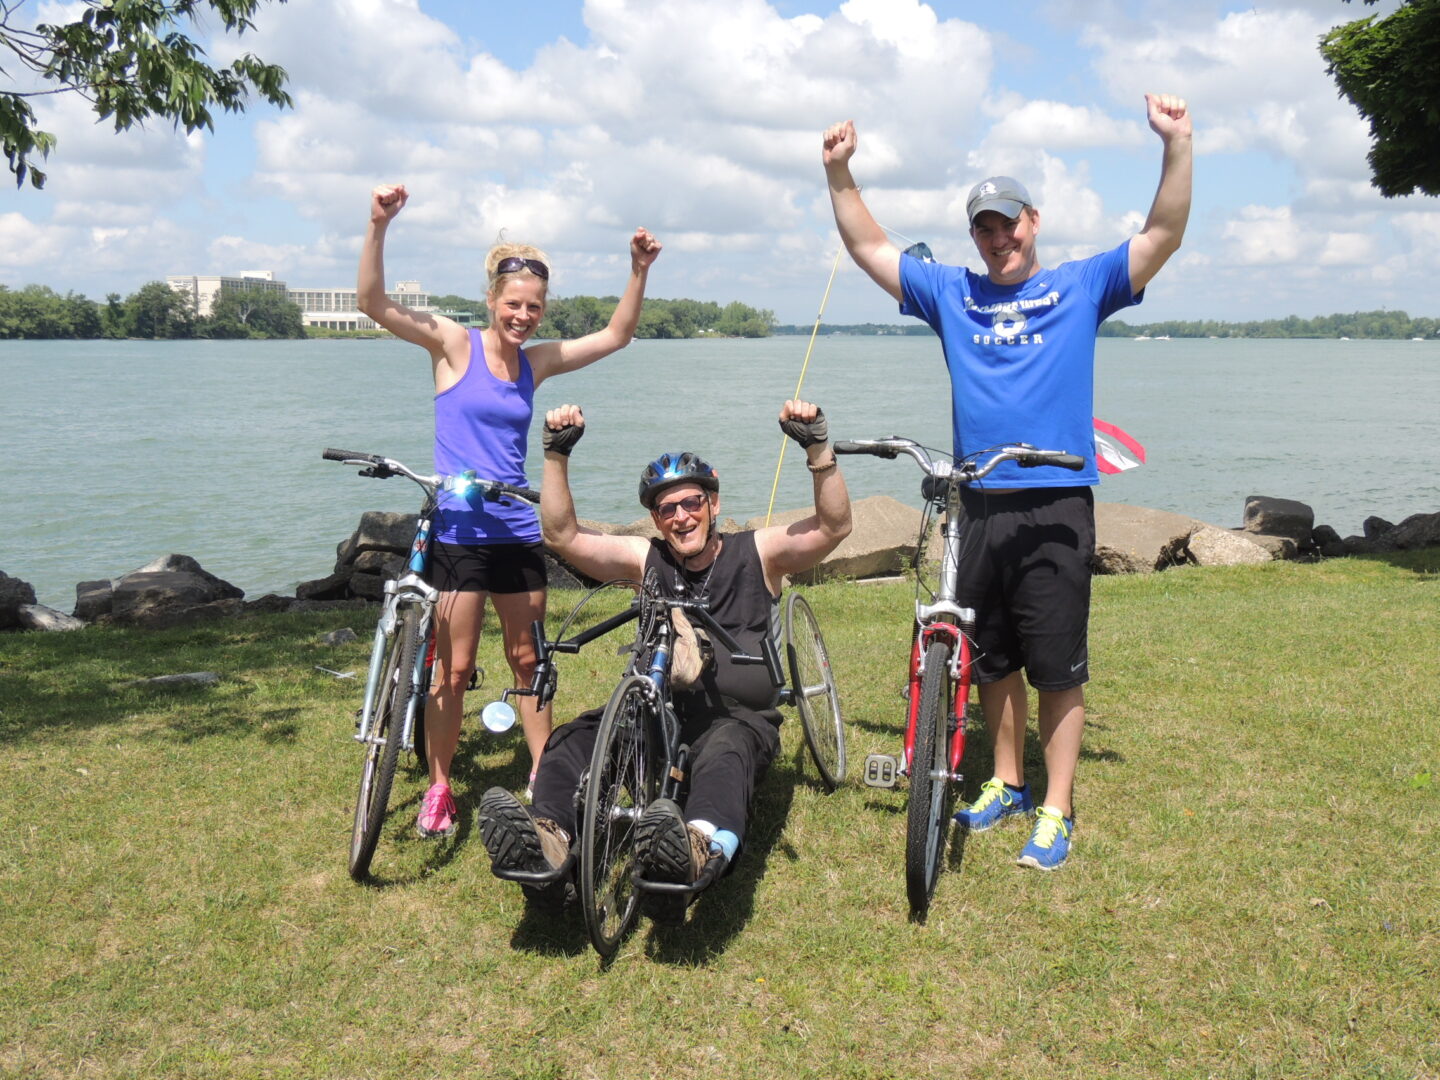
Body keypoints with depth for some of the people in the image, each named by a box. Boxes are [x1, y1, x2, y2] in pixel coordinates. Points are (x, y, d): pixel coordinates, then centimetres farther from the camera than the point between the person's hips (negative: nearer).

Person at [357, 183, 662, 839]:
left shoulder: (537, 362, 7)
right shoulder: (453, 344, -5)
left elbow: (617, 335, 14)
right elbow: (374, 303, -16)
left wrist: (639, 271, 3)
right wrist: (379, 226, -29)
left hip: (518, 530, 5)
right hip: (457, 531, -4)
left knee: (527, 660, 14)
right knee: (453, 668, 0)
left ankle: (544, 775, 27)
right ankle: (438, 790, 15)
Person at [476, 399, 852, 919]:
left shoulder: (756, 553, 7)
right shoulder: (646, 559, 12)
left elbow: (834, 526, -7)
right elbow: (563, 536, 4)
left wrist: (818, 448, -21)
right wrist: (557, 455, -7)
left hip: (739, 714, -3)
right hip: (661, 708, 3)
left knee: (725, 749, -39)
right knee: (577, 736, -25)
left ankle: (701, 847, -70)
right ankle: (545, 839, -51)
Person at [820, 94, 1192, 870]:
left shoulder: (1082, 286, 6)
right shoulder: (952, 293, 12)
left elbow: (1162, 235, -2)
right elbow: (868, 248, 13)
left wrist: (1176, 144, -14)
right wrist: (839, 172, 3)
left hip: (1056, 508, -3)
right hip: (979, 507, 3)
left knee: (1058, 669, 1)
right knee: (993, 660, 14)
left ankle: (1056, 810, 11)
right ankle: (1007, 783, 30)